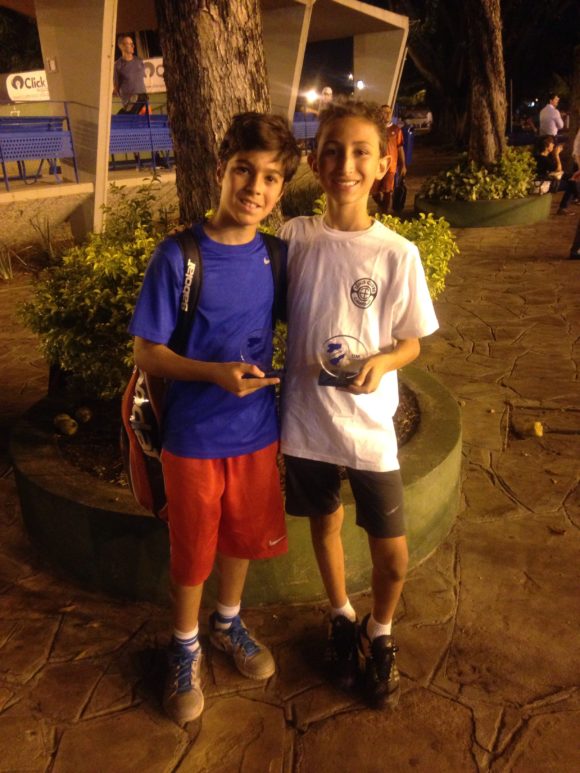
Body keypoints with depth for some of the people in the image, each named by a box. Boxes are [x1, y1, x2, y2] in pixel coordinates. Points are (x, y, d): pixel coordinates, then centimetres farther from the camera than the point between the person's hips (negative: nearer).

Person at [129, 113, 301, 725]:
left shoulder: (275, 255, -2)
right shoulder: (178, 257, -15)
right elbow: (147, 354, -12)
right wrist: (216, 373, -27)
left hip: (257, 433, 4)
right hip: (194, 439, -4)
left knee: (245, 537, 21)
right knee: (191, 552, 14)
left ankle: (228, 623, 49)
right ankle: (185, 648, 41)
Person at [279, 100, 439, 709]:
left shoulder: (397, 253, -10)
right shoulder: (293, 239, -5)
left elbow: (412, 341, -2)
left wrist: (383, 361, -21)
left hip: (369, 426, -1)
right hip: (305, 419, 2)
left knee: (392, 555, 7)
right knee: (325, 524, 21)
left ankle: (379, 634, 39)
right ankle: (341, 618, 49)